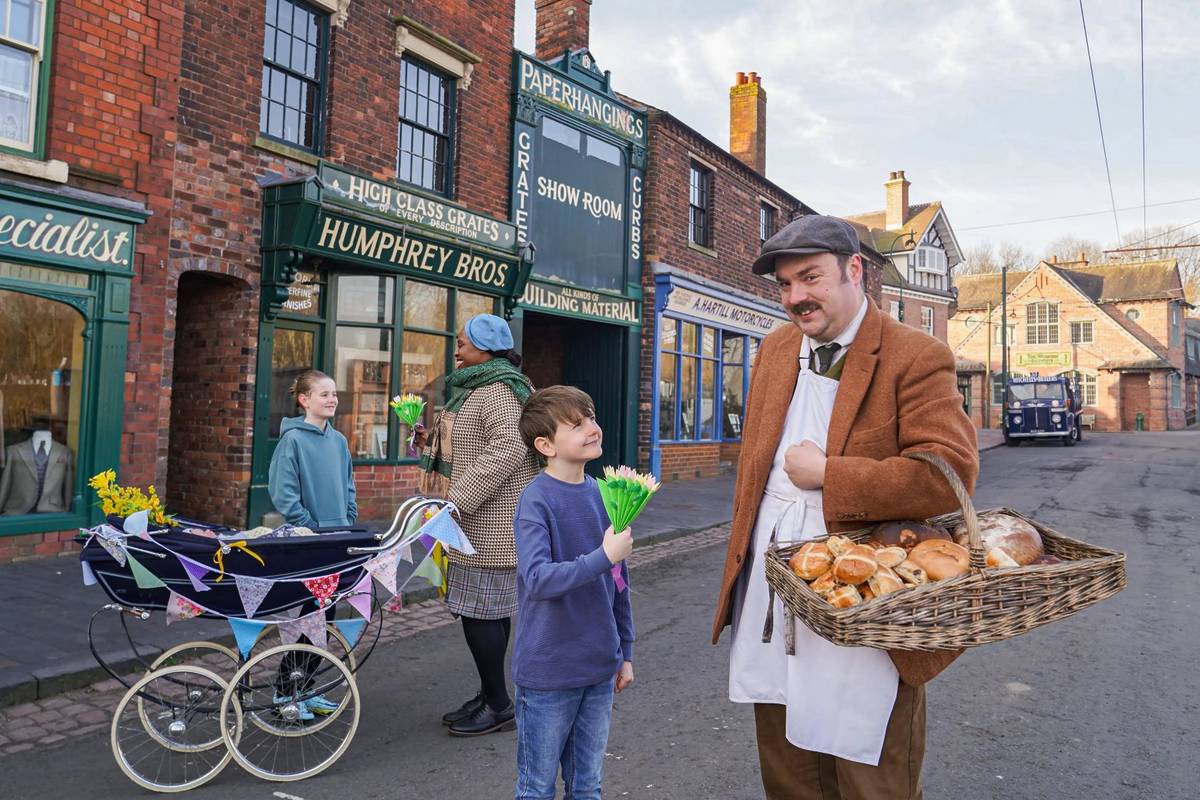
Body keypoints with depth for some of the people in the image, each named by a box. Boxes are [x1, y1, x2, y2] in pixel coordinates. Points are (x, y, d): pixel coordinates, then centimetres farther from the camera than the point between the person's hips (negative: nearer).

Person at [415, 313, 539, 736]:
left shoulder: (496, 390, -15)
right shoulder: (478, 387, 19)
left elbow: (508, 448, -29)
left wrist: (458, 498, -28)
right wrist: (433, 441, 14)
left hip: (490, 526, -11)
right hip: (479, 524, 11)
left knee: (480, 611, -4)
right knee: (489, 611, 15)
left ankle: (499, 706, 8)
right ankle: (490, 697, 26)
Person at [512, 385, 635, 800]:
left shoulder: (603, 494, 2)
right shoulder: (536, 501, -16)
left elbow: (618, 582, 9)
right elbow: (536, 579, -28)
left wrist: (624, 652, 13)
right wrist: (603, 557, -31)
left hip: (599, 670, 5)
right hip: (548, 672, -5)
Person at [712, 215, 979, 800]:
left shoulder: (915, 357, -11)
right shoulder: (774, 351, 9)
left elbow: (951, 470, -22)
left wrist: (827, 475, -19)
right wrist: (741, 555, 15)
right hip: (769, 604, 6)